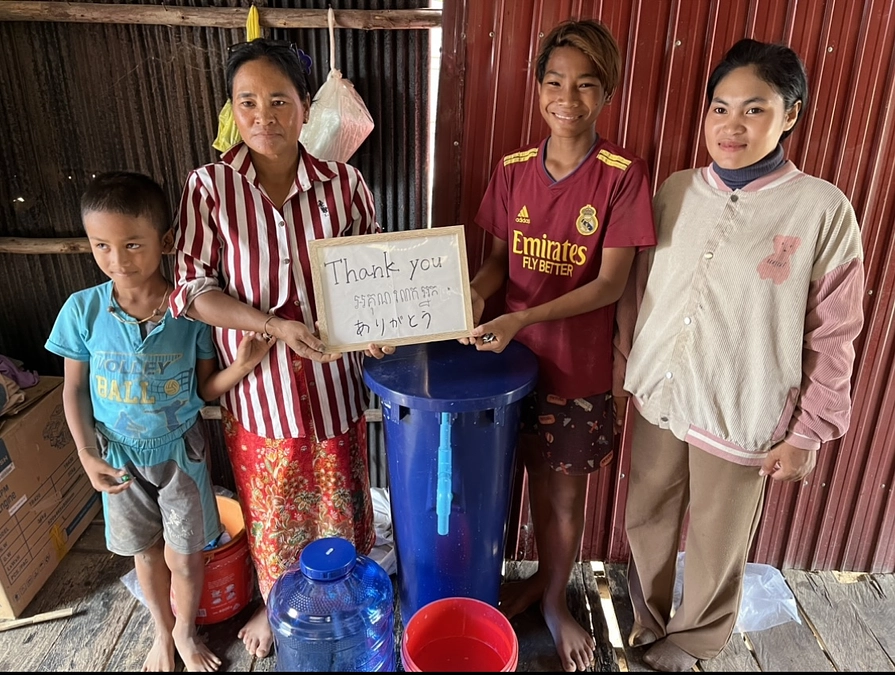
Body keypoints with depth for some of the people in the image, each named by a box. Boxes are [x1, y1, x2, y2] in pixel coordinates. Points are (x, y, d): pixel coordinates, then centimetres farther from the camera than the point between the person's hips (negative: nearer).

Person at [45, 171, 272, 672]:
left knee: (184, 556, 11)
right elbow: (74, 388, -3)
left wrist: (241, 365, -28)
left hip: (180, 451, -1)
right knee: (146, 552, 20)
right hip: (120, 456, 2)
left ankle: (185, 632, 41)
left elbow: (204, 389, -9)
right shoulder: (83, 310, -15)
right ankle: (162, 632, 47)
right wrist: (87, 455, -9)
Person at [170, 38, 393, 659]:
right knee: (271, 511, 20)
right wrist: (275, 325, -22)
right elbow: (195, 289, -9)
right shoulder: (209, 187, -10)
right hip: (257, 390, 0)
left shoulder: (345, 183, -7)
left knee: (340, 506, 19)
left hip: (332, 386, 1)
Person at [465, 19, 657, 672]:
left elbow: (610, 283, -15)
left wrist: (522, 319, -25)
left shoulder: (624, 175, -13)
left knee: (567, 491, 14)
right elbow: (499, 257, 6)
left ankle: (554, 597, 41)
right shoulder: (514, 169, -2)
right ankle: (540, 577, 46)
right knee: (538, 477, 19)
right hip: (518, 356, 3)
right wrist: (476, 293, -15)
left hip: (581, 366, -2)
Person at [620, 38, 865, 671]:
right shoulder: (676, 191, 0)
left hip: (741, 416, -3)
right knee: (646, 523, 18)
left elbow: (832, 336, -6)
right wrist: (630, 365, 9)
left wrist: (809, 432, -5)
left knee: (718, 547, 14)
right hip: (657, 400, 4)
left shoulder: (823, 209, -10)